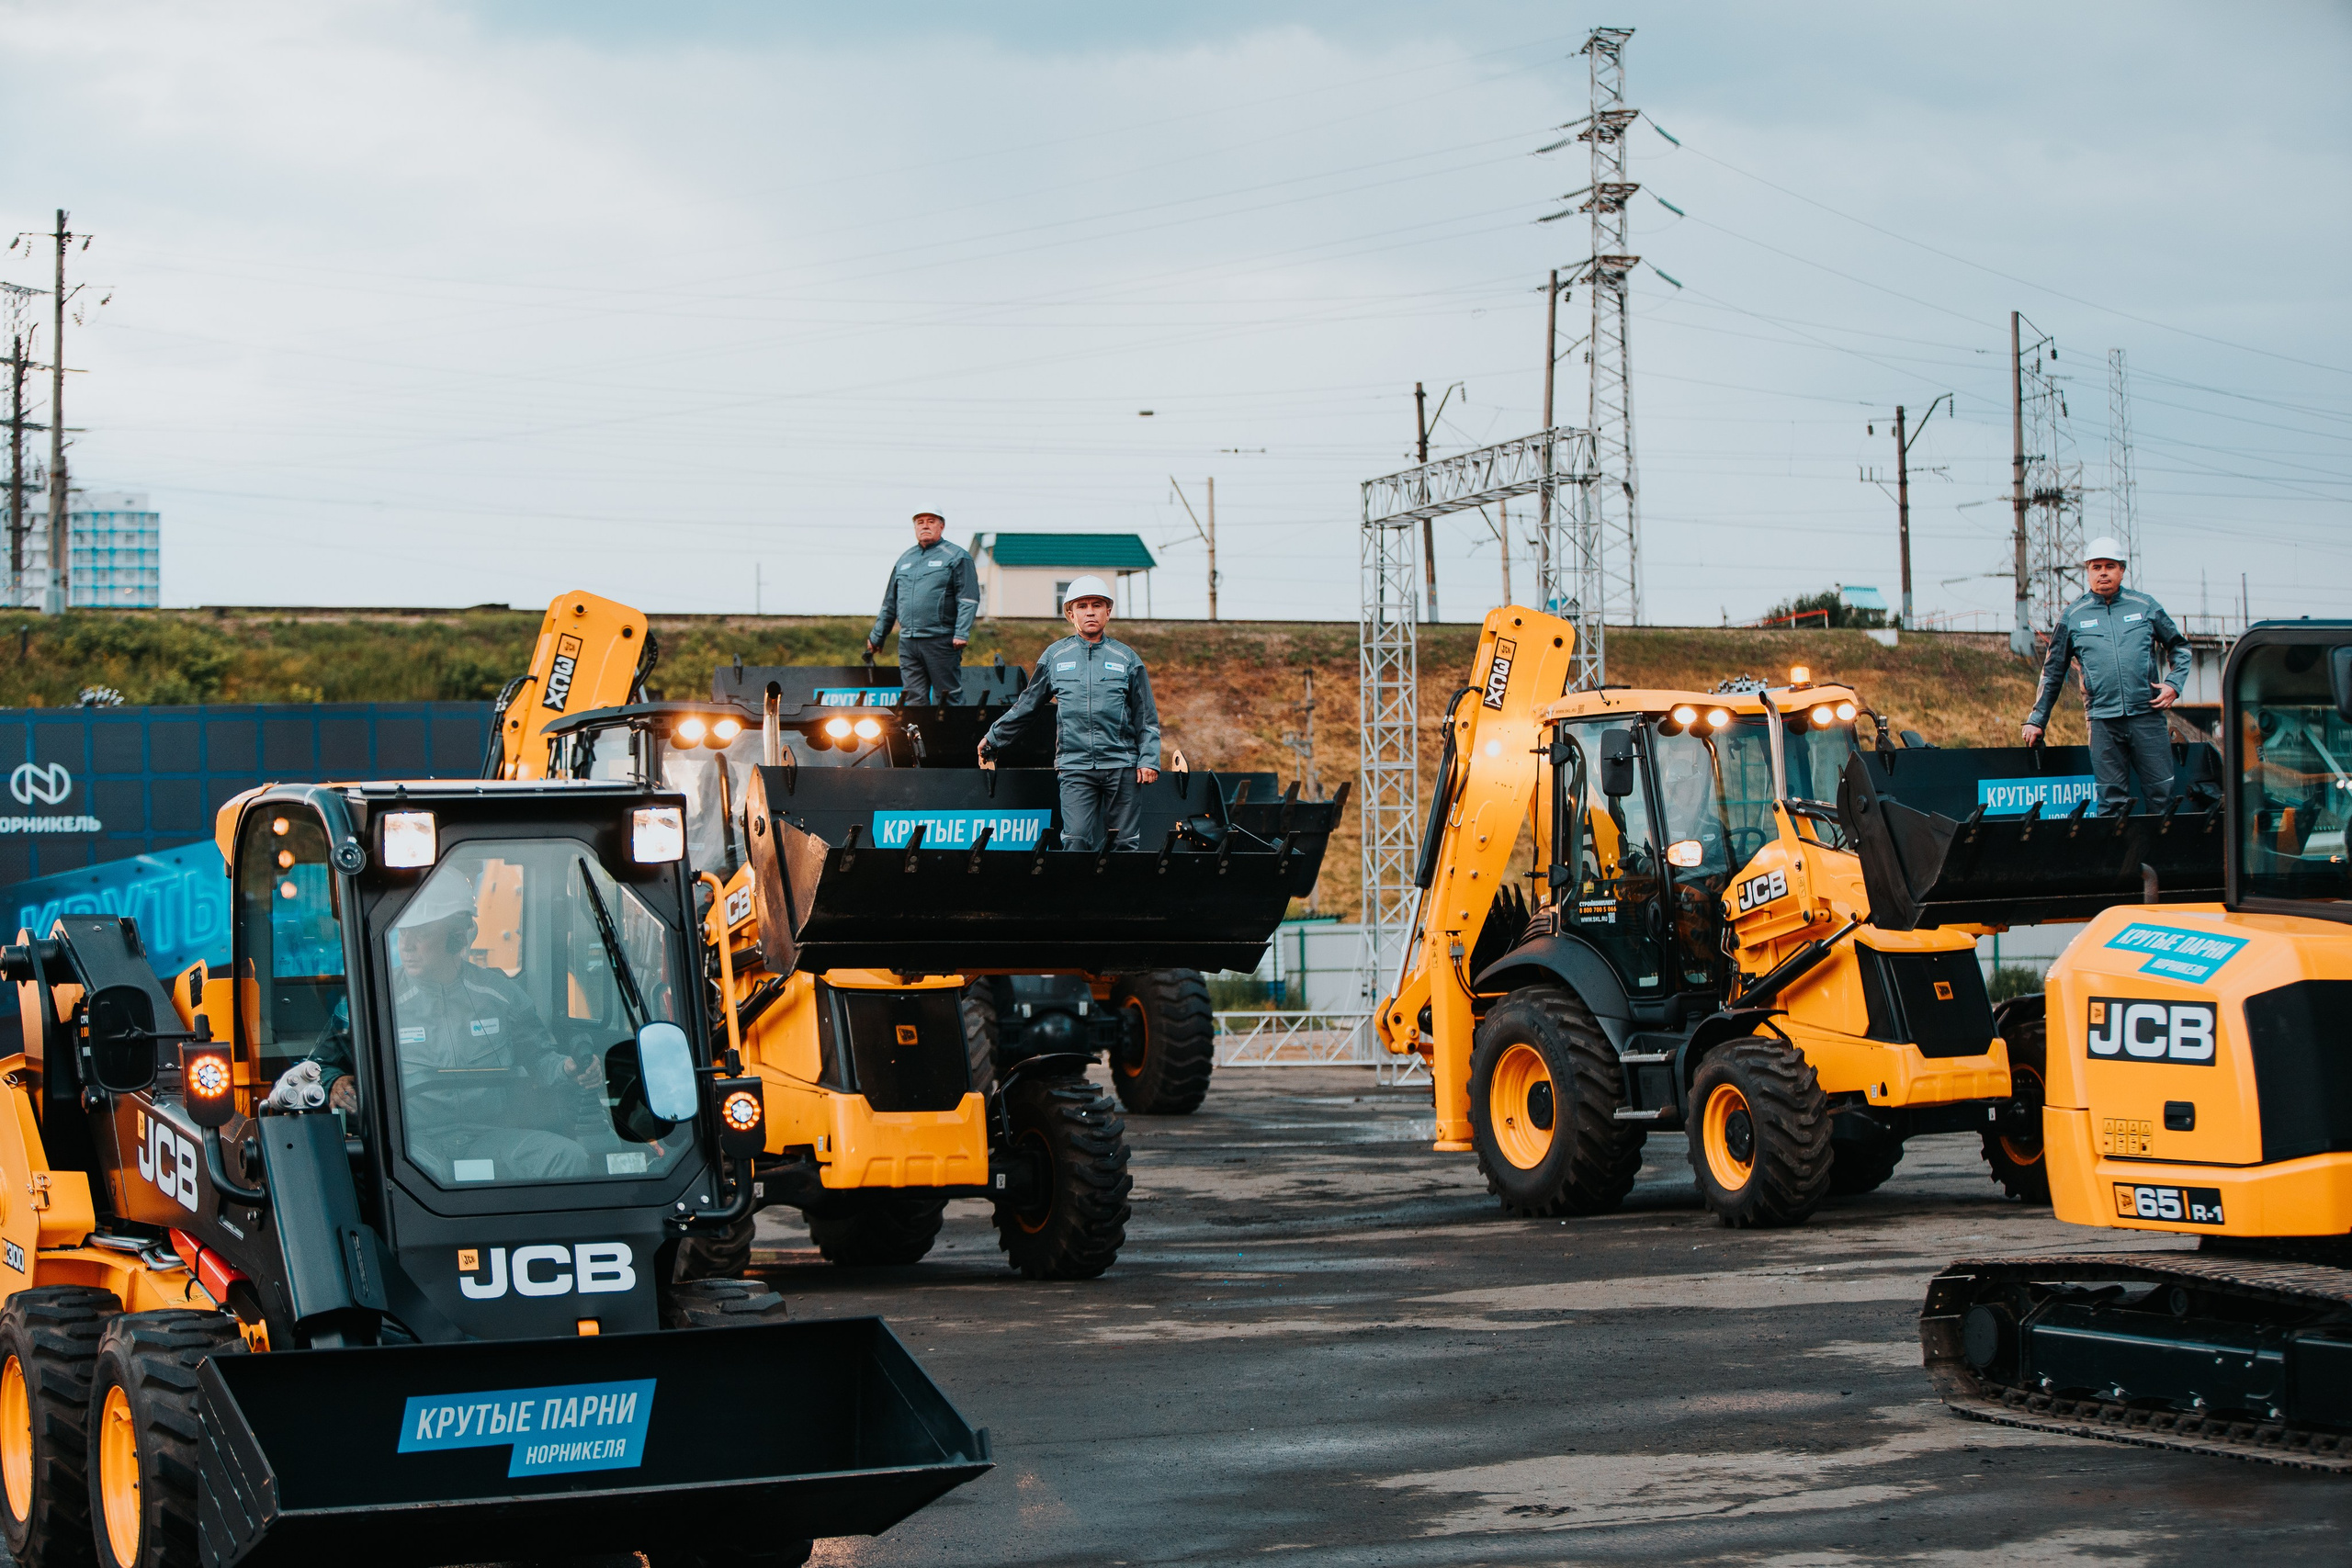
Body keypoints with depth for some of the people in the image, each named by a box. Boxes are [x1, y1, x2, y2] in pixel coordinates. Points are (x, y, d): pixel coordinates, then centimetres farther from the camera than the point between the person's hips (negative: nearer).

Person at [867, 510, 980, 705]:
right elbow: (890, 603, 24)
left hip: (941, 641, -6)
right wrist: (876, 636, 23)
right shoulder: (905, 559, 19)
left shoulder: (956, 557, 1)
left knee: (948, 698, -4)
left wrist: (961, 634, -18)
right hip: (907, 643, 6)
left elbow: (968, 600, -7)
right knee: (913, 697, 3)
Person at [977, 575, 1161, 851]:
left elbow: (1147, 718, 11)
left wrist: (1149, 760, 1)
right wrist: (992, 739, 26)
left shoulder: (1127, 659, 10)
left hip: (1121, 765, 0)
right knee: (1077, 840, -12)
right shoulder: (1055, 657, 11)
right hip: (1075, 766, 0)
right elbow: (1026, 706, 22)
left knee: (1125, 842, 0)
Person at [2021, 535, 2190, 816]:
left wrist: (2173, 684, 2)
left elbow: (2179, 646, 18)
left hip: (2147, 716, 0)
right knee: (2112, 800, -1)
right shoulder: (2073, 616, 9)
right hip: (2103, 720, 0)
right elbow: (2053, 672, 15)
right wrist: (2037, 719, 12)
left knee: (2162, 793, -1)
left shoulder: (2144, 606, 9)